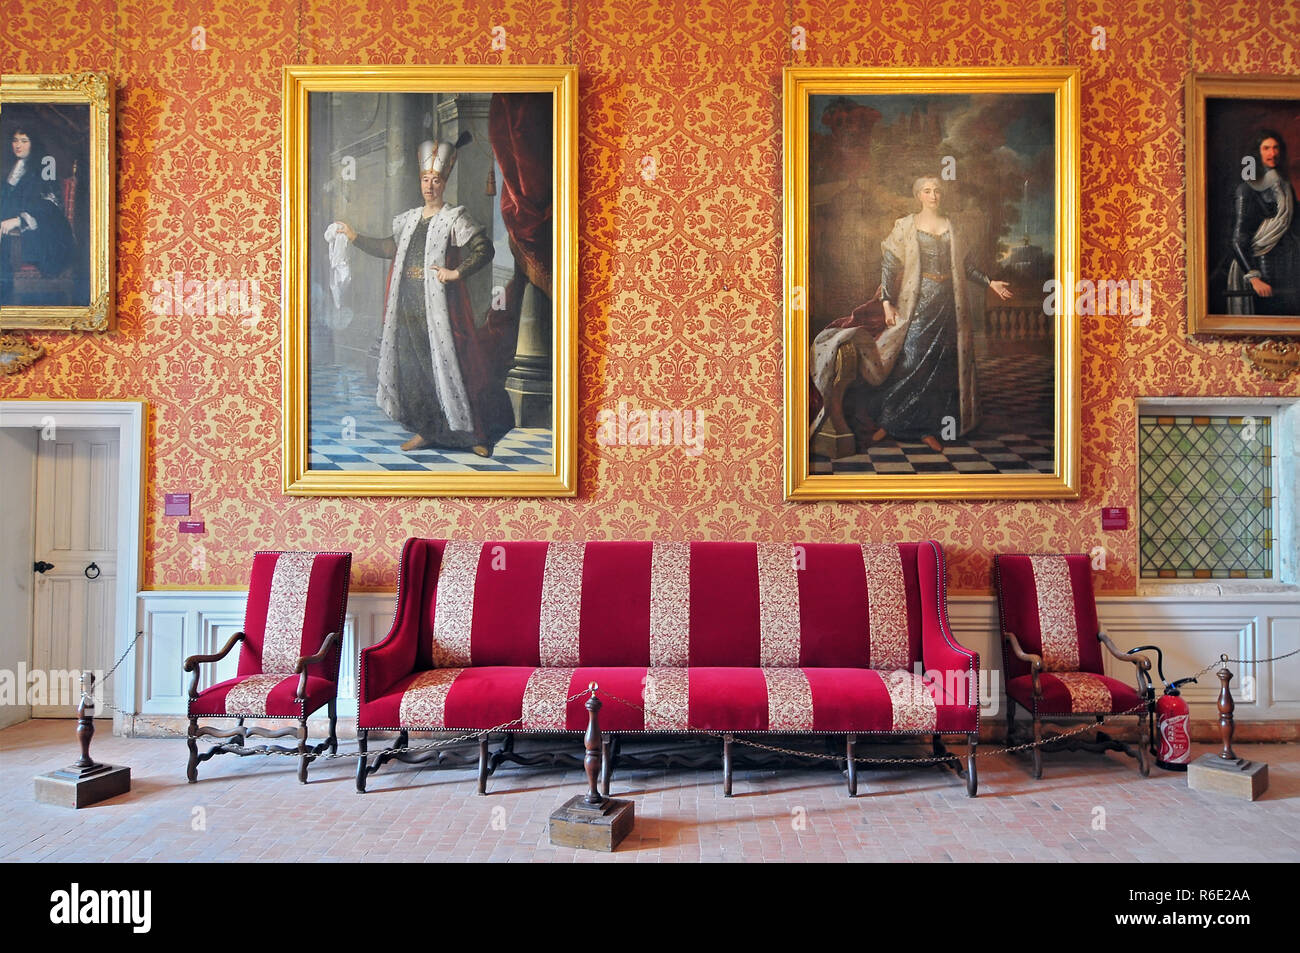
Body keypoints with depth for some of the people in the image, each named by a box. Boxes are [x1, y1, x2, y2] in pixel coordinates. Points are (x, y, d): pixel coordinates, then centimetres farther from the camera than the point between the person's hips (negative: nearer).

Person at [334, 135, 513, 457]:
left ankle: (477, 433, 0)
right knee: (411, 367, 7)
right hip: (407, 307, 7)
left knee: (448, 364, -8)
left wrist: (457, 272, -17)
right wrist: (355, 237, 33)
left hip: (439, 306, -7)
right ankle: (426, 431, 18)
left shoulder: (454, 218, -2)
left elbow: (485, 249, -11)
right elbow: (389, 248, 31)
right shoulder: (409, 218, 17)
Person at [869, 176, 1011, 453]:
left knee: (942, 366, 1)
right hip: (918, 302, -4)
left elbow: (965, 265, 20)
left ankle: (928, 429, 6)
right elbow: (889, 264, -3)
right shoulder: (905, 226, 2)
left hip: (947, 304, 4)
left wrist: (989, 282, 15)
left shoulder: (951, 228, 14)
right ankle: (887, 422, 1)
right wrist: (887, 302, -11)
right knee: (910, 360, -11)